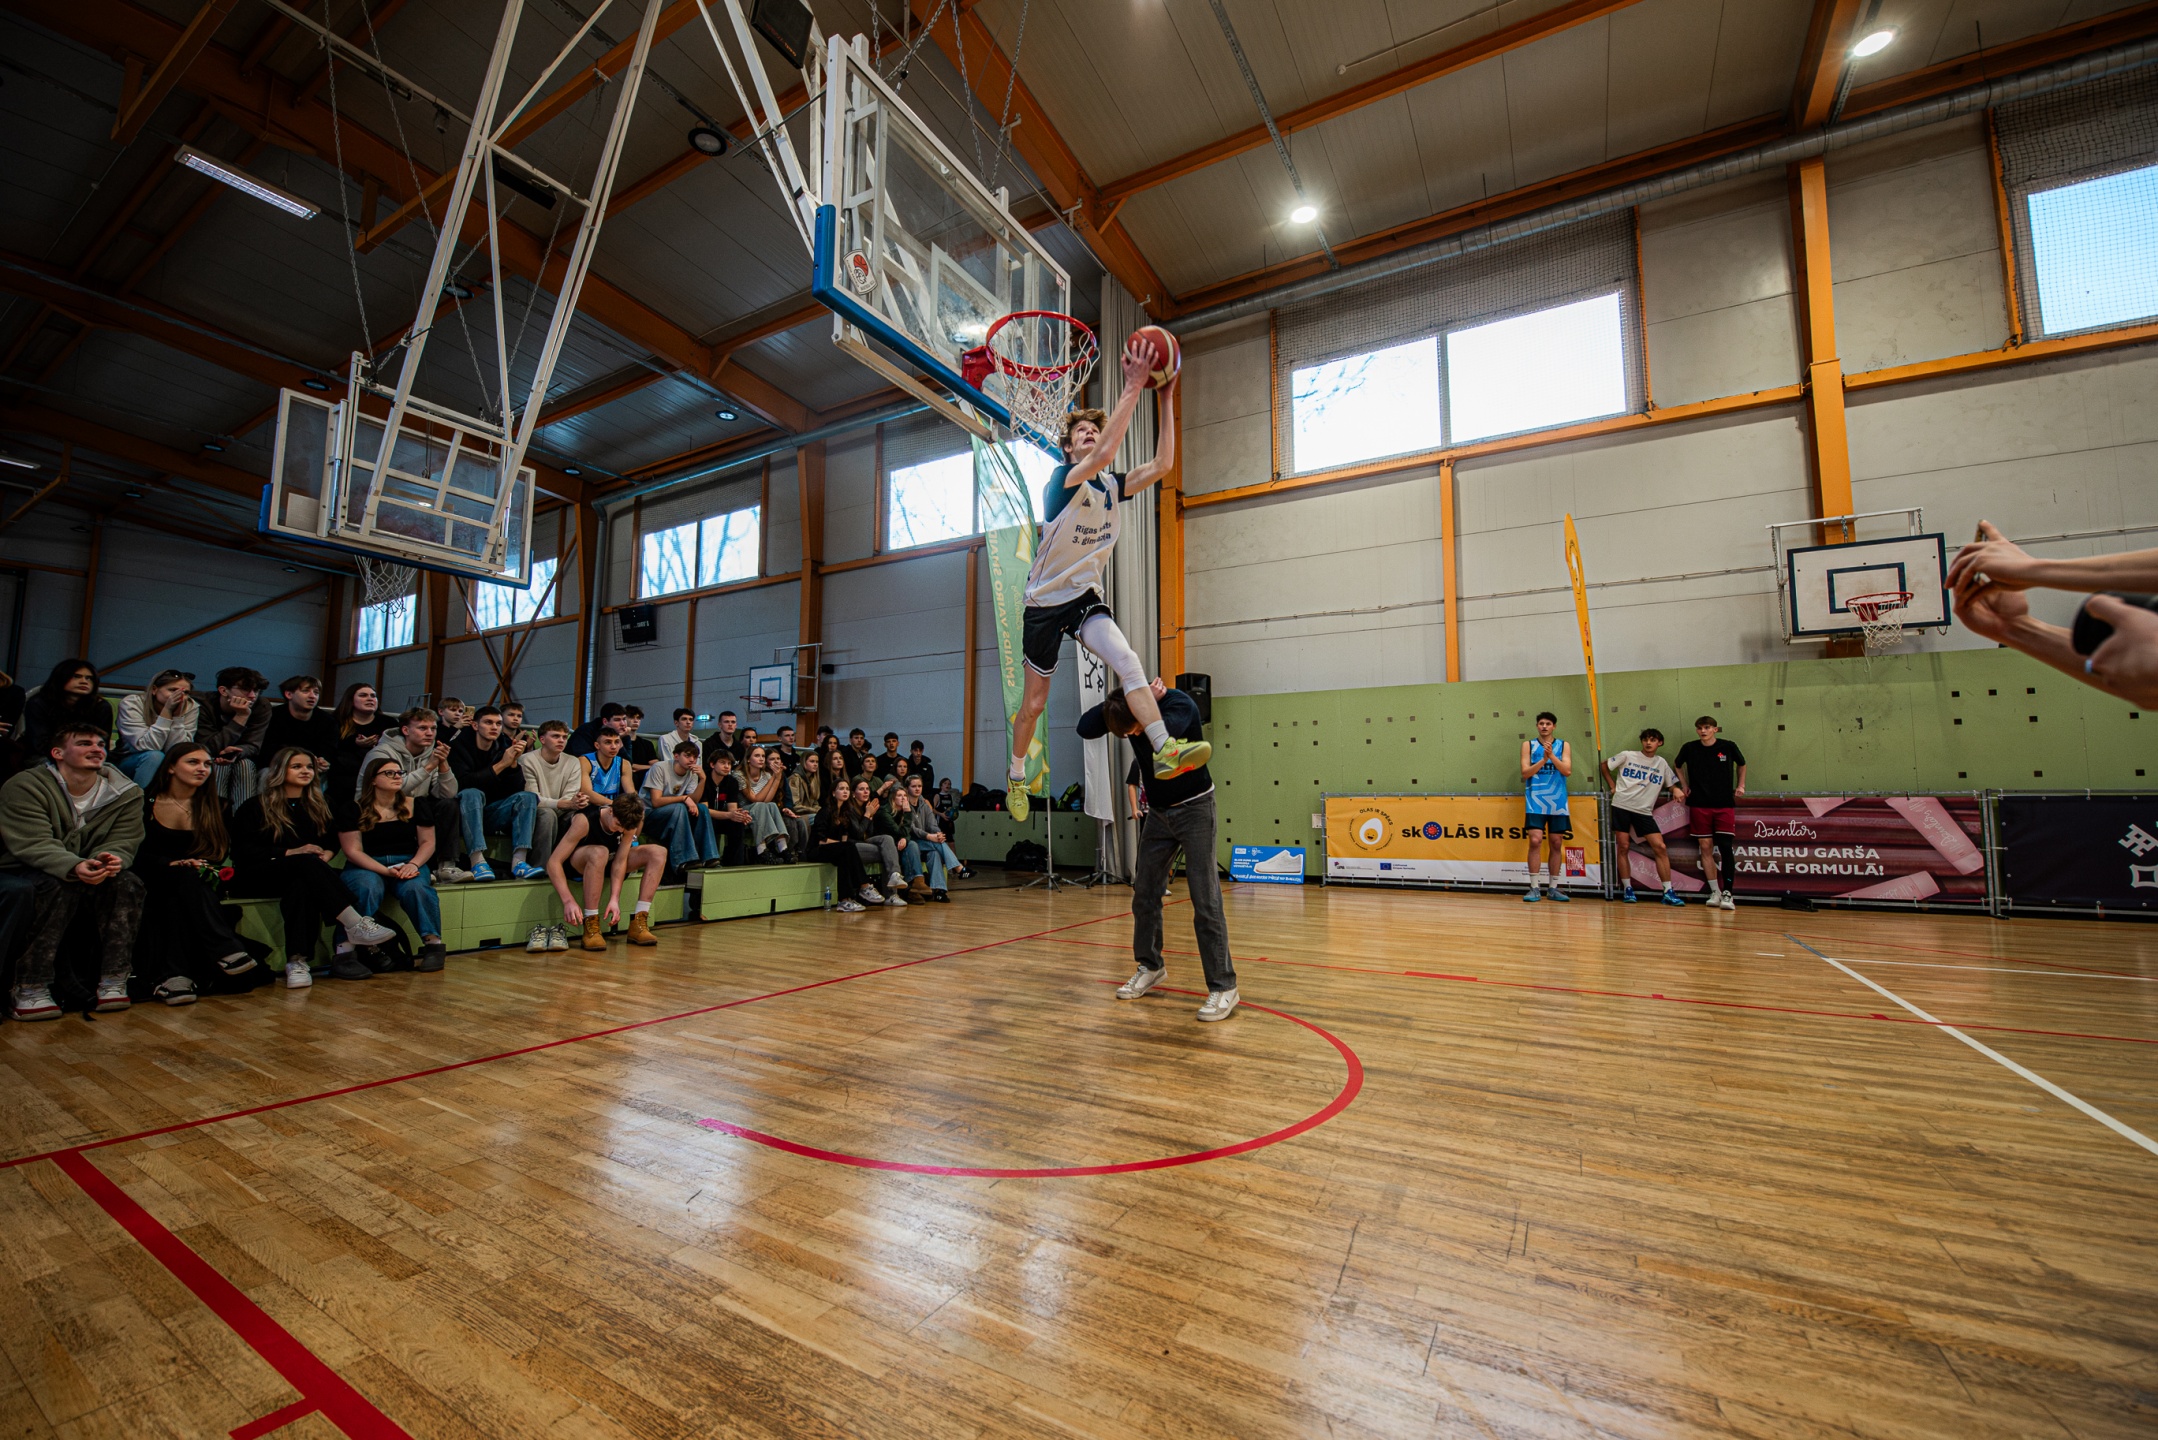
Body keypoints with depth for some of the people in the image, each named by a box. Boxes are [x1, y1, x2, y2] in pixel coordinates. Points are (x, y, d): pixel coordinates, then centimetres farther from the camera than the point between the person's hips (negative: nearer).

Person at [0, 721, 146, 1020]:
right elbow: (33, 844, -26)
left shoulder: (125, 793, -2)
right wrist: (74, 867, -46)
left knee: (127, 882, -28)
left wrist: (110, 859, -35)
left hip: (92, 874, 3)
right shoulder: (24, 787, -14)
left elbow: (123, 842, -9)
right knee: (61, 885, -36)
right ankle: (30, 989, -26)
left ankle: (113, 982, -24)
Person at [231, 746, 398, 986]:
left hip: (301, 876, 3)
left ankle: (298, 960, -47)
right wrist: (289, 853, -18)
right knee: (305, 862, -37)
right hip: (257, 877, -3)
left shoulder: (319, 806, 20)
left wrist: (326, 854, -12)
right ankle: (354, 924, -52)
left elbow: (334, 840, 12)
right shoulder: (257, 807, 6)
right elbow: (243, 851, -4)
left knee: (301, 885, -36)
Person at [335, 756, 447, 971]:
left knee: (416, 887, -32)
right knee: (368, 889, -35)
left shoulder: (415, 805, 10)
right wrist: (385, 871, -17)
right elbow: (353, 851, -3)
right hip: (365, 866, -1)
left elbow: (427, 842, 8)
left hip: (408, 863, 1)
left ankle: (433, 943, -33)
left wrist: (414, 864, -13)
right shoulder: (353, 809, 3)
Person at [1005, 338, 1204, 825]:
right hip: (1046, 599, -3)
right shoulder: (1062, 479, -13)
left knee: (1125, 658, -26)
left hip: (1086, 597, 4)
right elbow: (1102, 455, -33)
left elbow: (1162, 464, -8)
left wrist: (1167, 397, -14)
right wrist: (1132, 388, -35)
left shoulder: (1112, 486, 4)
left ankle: (1165, 750, -36)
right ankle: (1016, 780, 29)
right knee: (1034, 703, 7)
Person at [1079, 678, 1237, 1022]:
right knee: (1144, 895, 10)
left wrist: (1147, 698, -31)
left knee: (1205, 901, -8)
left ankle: (1224, 987, 0)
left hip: (1194, 808, -6)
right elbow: (1085, 729, -19)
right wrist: (1117, 699, -26)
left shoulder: (1179, 703, -25)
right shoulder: (1129, 709, -9)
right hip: (1158, 811, 6)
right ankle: (1151, 967, 29)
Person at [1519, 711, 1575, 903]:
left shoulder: (1564, 745, 8)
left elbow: (1567, 770, -6)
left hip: (1558, 802, 2)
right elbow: (1525, 772, -4)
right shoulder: (1528, 745, 5)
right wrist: (1543, 760, -16)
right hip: (1536, 801, -2)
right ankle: (1534, 888, -5)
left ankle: (1554, 888, 15)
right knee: (1535, 841, -11)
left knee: (1556, 843, 6)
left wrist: (1551, 755, -17)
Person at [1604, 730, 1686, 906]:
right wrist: (1612, 785, 7)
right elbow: (1604, 765, 14)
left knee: (1660, 847, -8)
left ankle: (1668, 892, -2)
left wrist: (1677, 789, -7)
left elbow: (1672, 783, 16)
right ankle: (1627, 889, 8)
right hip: (1621, 806, -2)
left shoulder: (1662, 763, 10)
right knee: (1623, 847, -2)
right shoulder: (1627, 756, 3)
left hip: (1644, 811, 2)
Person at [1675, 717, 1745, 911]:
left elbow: (1741, 764, 18)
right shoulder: (1689, 748, 0)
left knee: (1726, 848, -8)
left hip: (1725, 804, -1)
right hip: (1699, 805, 1)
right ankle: (1715, 892, 9)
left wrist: (1740, 785, 9)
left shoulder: (1728, 747, -1)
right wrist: (1684, 786, 10)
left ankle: (1727, 893, -5)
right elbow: (1678, 766, 19)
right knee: (1706, 847, 2)